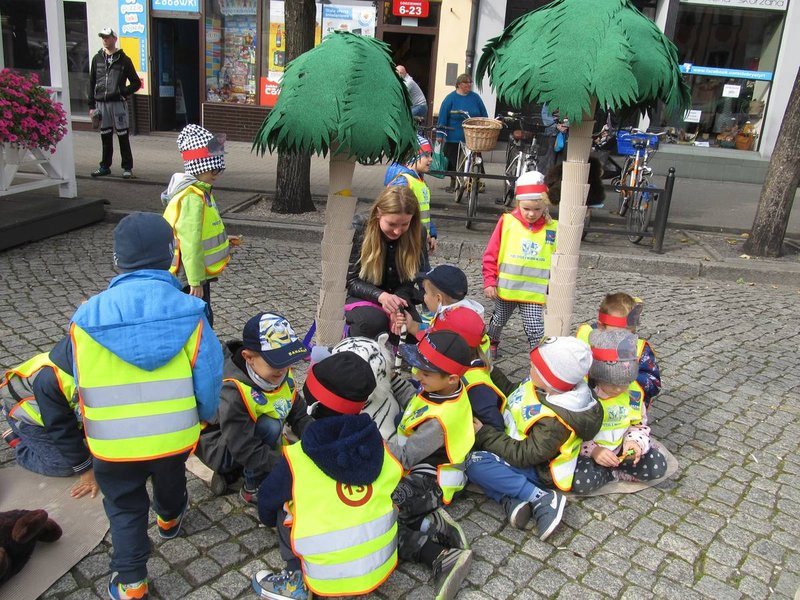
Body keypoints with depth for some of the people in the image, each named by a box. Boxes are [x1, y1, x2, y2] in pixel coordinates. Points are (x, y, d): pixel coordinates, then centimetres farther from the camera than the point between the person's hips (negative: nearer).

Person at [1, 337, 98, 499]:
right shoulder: (49, 379, -42)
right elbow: (62, 429, -32)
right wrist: (86, 471, -27)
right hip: (29, 414, -6)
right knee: (64, 465, -18)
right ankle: (19, 441, 9)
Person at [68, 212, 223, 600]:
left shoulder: (87, 317, -17)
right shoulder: (189, 311, -20)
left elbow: (83, 389, -4)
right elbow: (208, 376, -13)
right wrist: (202, 417, 8)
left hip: (114, 443, -1)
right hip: (176, 434, 1)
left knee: (123, 506, 23)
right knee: (170, 476, 32)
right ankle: (169, 518, 61)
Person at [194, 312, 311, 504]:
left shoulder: (282, 374, -13)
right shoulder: (233, 392, -33)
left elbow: (300, 415, -6)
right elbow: (247, 451, -32)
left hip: (250, 438, 8)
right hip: (218, 447, -7)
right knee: (270, 427, -31)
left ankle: (230, 472, 10)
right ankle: (252, 490, -9)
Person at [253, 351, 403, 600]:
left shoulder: (297, 459, -16)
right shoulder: (375, 444, -8)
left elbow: (267, 500, 3)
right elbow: (394, 481, 10)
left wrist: (270, 520, 27)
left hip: (330, 579, -3)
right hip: (381, 566, 4)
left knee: (283, 510, 12)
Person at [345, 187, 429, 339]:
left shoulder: (418, 233, -11)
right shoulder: (359, 228, -17)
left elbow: (408, 282, -7)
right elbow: (351, 281, -15)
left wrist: (398, 307, -29)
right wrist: (381, 296, -33)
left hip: (397, 297, 3)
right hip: (361, 297, -3)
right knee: (375, 321, -34)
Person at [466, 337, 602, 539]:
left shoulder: (554, 422, -34)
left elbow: (523, 456, -29)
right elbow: (512, 393, 10)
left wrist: (484, 434, -24)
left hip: (538, 470, -9)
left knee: (475, 462, -27)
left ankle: (542, 498, -19)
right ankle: (512, 499, -14)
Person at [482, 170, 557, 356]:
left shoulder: (552, 229, -6)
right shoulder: (507, 222, -9)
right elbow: (490, 254, -4)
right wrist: (489, 282, -6)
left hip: (535, 292, -1)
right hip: (505, 289, 1)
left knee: (535, 330, -8)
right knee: (499, 320, 23)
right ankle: (491, 343, 50)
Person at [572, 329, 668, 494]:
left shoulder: (634, 392, -6)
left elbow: (639, 425, 8)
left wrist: (634, 442, -14)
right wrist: (593, 450, -26)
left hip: (620, 448, 5)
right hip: (588, 451, -4)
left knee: (657, 467, -11)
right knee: (582, 481, -33)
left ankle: (605, 470, -2)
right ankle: (614, 473, -2)